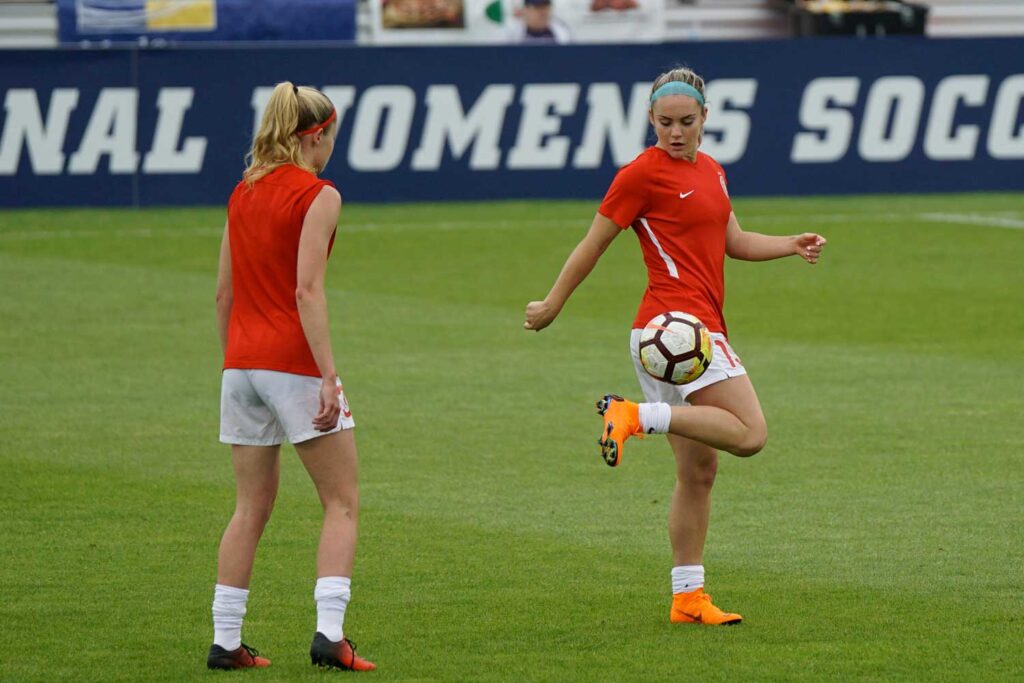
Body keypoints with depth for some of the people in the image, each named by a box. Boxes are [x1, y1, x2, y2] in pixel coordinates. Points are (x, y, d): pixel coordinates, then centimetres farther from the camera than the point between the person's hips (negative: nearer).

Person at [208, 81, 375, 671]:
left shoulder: (243, 193, 12)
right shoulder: (318, 196, -8)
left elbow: (224, 294, 14)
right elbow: (307, 292, -17)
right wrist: (329, 378, -19)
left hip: (242, 363, 7)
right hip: (294, 362, -7)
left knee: (252, 506, 13)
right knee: (342, 503, 1)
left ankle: (226, 640, 11)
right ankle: (329, 632, -11)